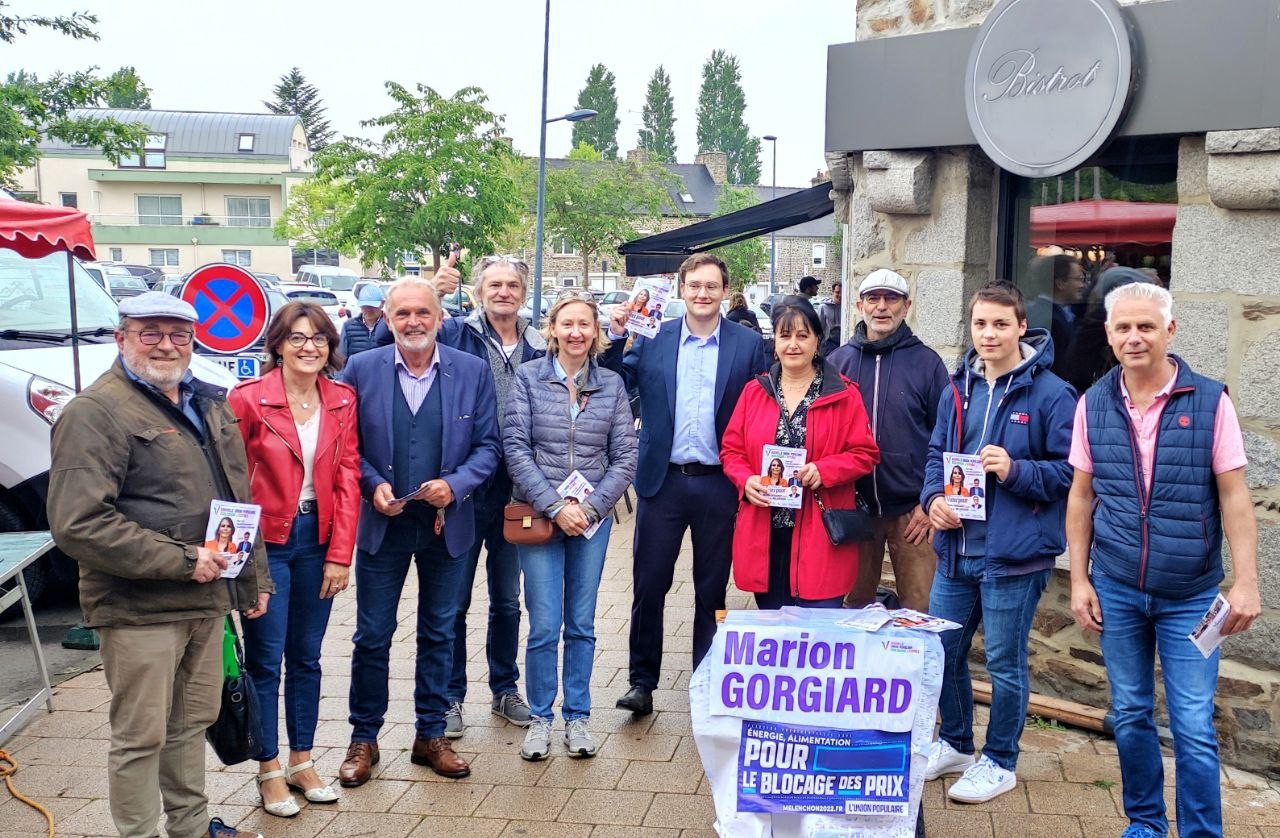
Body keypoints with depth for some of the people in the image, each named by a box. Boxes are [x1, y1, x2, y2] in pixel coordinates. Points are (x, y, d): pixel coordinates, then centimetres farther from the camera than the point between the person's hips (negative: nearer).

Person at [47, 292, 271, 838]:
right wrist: (182, 561, -20)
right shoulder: (96, 412, -14)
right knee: (141, 736, 3)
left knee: (193, 723, 19)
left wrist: (255, 576, 18)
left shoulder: (208, 404, 12)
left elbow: (239, 499, 21)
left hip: (207, 598, 8)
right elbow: (76, 524, -23)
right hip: (140, 608, -7)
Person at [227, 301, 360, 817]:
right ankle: (269, 771, 17)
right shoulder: (249, 398, -10)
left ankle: (302, 761, 26)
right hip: (264, 541, -4)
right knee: (265, 658, 4)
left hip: (318, 539, 4)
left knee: (306, 656, 13)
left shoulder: (342, 401, 2)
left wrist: (340, 554, -4)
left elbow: (347, 478, 1)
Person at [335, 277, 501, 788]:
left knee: (439, 633, 12)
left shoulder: (473, 371, -2)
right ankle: (363, 739, 21)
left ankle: (431, 735, 27)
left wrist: (456, 485, -16)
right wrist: (373, 485, -15)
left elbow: (488, 445, -1)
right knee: (372, 636, 6)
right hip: (382, 523, -1)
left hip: (447, 524, 1)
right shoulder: (361, 369, -3)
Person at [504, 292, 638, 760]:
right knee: (545, 626, -2)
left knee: (582, 625, 9)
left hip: (593, 516, 2)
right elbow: (515, 447, -7)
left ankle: (577, 717, 21)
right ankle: (540, 718, 14)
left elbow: (625, 456, 2)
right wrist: (555, 506, -13)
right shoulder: (528, 378, -2)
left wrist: (592, 506, -10)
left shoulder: (611, 385, 4)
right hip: (538, 515, -2)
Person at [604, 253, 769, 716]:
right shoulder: (652, 338, 3)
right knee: (648, 586, 5)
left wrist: (750, 477, -8)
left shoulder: (748, 344, -1)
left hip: (719, 485, -1)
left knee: (711, 590, 11)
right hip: (663, 482, 1)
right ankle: (642, 682, 19)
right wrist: (616, 338, -12)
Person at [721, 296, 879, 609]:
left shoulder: (843, 394, 0)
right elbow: (731, 450, 11)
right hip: (765, 536, 3)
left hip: (820, 537, -3)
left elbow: (865, 454, 0)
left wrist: (824, 471, -17)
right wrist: (746, 480, -10)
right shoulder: (754, 392, 9)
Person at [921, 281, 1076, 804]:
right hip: (956, 549, 6)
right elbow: (936, 455, 15)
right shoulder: (957, 389, 9)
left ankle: (999, 761, 26)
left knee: (1005, 663, 7)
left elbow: (1069, 471, -10)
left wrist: (1016, 471, -23)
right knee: (941, 652, 15)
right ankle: (955, 743, 37)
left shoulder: (1051, 393, -9)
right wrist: (933, 497, -3)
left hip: (1014, 555, -6)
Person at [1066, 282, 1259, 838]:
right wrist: (1079, 579, 3)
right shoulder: (1093, 405, 0)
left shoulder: (1210, 401, -8)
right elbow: (1082, 496, 6)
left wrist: (1246, 582, -11)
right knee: (1130, 716, 13)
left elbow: (1234, 496, -6)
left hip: (1190, 595, -2)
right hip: (1117, 591, 3)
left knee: (1194, 727, -1)